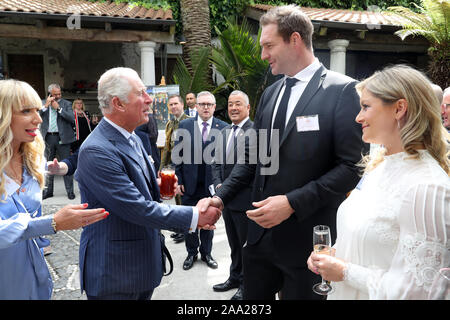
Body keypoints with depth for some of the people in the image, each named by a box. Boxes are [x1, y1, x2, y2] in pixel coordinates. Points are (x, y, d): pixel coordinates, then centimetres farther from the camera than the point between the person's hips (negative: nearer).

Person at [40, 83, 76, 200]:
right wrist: (45, 106, -9)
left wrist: (58, 108, -11)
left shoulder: (66, 104, 3)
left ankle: (70, 190, 8)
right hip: (48, 137, 2)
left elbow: (72, 118, -10)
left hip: (62, 137, -2)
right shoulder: (43, 103, 8)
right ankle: (48, 190, 21)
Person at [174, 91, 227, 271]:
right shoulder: (184, 125, 0)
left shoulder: (223, 128, -2)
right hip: (189, 183, 0)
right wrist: (178, 180, -4)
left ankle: (206, 253, 31)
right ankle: (192, 253, 29)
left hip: (212, 183, 0)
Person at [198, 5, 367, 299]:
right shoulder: (270, 93, 10)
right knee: (253, 297, 19)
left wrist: (293, 202, -21)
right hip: (261, 233, 6)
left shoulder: (342, 90, -11)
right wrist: (221, 197, 1)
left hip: (307, 237, -6)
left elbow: (352, 166, -16)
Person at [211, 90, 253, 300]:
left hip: (245, 199, -7)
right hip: (226, 198, 7)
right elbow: (217, 163, 16)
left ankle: (247, 283, 25)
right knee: (234, 243, 21)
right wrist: (218, 184, 0)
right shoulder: (224, 132, 12)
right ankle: (235, 277, 37)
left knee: (247, 243, 8)